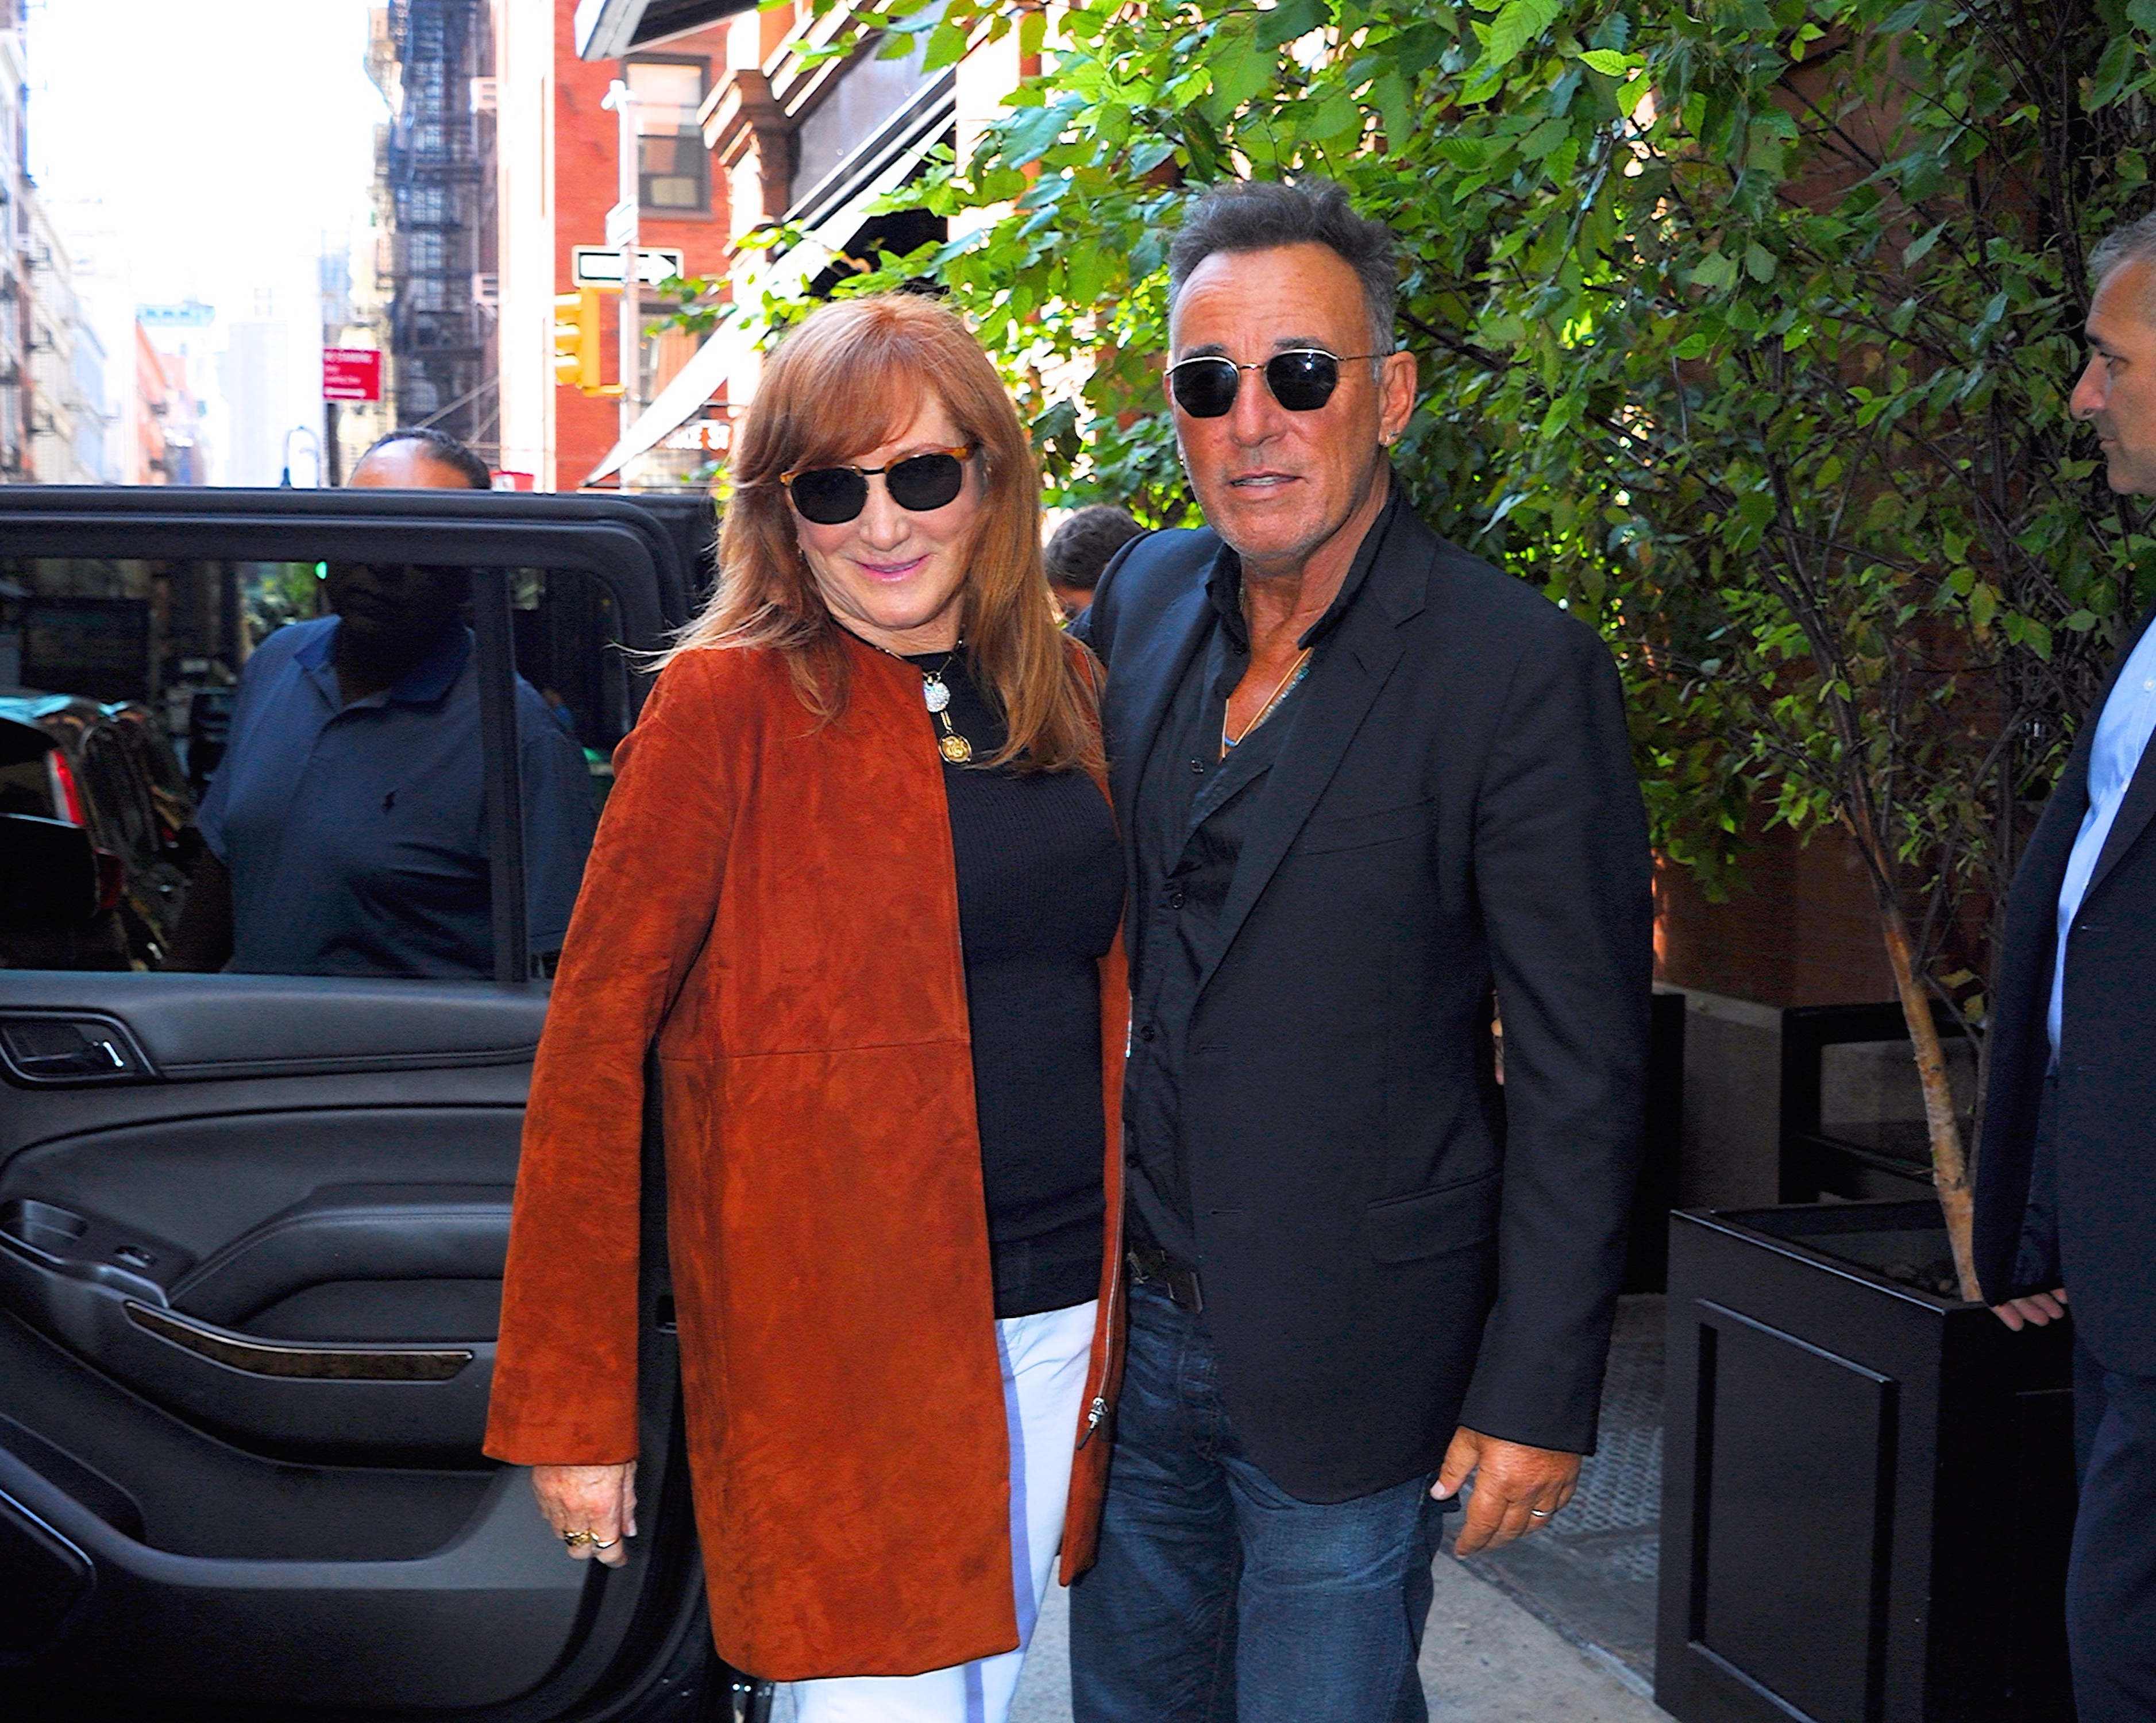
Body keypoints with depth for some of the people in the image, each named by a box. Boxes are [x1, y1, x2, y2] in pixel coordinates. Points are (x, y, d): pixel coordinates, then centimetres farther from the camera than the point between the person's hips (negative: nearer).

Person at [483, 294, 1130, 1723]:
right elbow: (594, 1042, -11)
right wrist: (571, 1402, -12)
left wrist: (1126, 1294, 9)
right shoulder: (731, 705, -9)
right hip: (839, 1330, -5)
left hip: (1063, 1312, 6)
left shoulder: (1066, 691, 7)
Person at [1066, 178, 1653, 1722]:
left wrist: (1539, 1394, -13)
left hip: (1343, 1361, -5)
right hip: (1124, 1316, 6)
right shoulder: (1142, 599, 2)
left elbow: (1583, 1070, -14)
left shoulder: (1522, 669, -16)